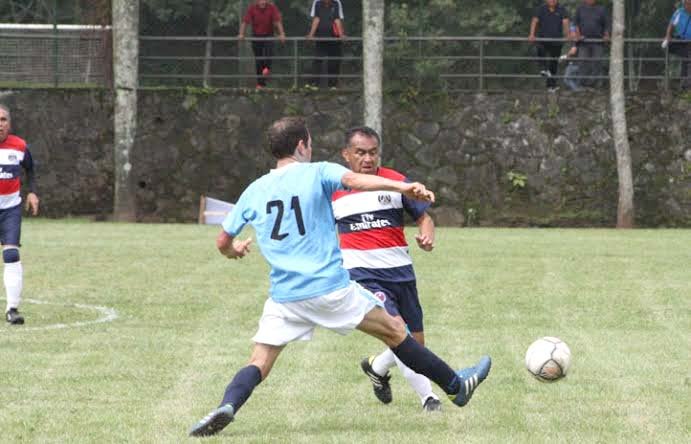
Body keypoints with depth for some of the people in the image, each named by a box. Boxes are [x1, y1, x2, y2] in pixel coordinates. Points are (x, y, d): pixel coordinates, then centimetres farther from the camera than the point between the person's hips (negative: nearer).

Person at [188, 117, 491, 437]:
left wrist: (234, 250, 42)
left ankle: (227, 407, -26)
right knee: (394, 330, 12)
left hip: (284, 296, 2)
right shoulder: (317, 173, 0)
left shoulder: (254, 191, 11)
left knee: (259, 363, 3)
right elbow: (353, 179, -21)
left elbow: (223, 242, 18)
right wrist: (402, 187, -34)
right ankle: (456, 386, 21)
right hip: (331, 287, -2)